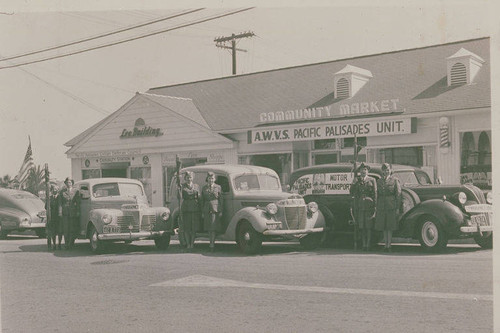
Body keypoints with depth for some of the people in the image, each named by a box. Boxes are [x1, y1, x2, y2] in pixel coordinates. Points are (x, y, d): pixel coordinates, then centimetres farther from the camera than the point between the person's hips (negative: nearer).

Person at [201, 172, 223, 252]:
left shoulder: (218, 187, 2)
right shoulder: (204, 188, 10)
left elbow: (221, 199, 2)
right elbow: (202, 200, 12)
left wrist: (221, 211, -3)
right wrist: (202, 212, 8)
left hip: (215, 209, -3)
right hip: (207, 209, 3)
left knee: (213, 227, -9)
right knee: (209, 228, 5)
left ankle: (212, 245, -8)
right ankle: (212, 242, 16)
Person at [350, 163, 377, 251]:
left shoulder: (372, 180, 7)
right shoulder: (356, 180, 13)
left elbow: (375, 193, 3)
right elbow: (351, 192, 6)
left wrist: (374, 206, -4)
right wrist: (354, 183, -6)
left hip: (369, 205, -2)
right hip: (359, 206, 2)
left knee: (369, 226, -3)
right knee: (361, 226, 2)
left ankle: (368, 244, 1)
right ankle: (364, 244, 8)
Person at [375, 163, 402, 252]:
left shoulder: (395, 180, 1)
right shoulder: (379, 181, 13)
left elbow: (398, 194, -2)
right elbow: (377, 195, 14)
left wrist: (398, 208, -7)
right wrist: (376, 207, 9)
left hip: (391, 206, -4)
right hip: (381, 206, 4)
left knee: (390, 227, -4)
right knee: (384, 228, 7)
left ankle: (388, 246, 0)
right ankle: (386, 245, 14)